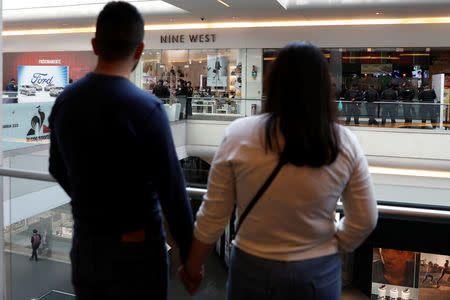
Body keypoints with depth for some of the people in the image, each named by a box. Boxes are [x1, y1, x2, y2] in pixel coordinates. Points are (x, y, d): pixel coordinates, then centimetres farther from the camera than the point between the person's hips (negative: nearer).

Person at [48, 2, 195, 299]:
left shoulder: (65, 100, -1)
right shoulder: (146, 107, -21)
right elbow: (172, 189, -19)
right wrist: (190, 253, -7)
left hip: (84, 241, 6)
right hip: (134, 245, -5)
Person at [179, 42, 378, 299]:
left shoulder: (238, 135, -14)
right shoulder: (345, 143, -10)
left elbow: (213, 216, -8)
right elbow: (365, 221, -2)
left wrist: (192, 267, 6)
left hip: (253, 269, 0)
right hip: (320, 274, 1)